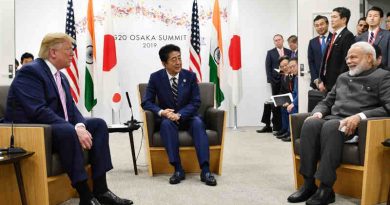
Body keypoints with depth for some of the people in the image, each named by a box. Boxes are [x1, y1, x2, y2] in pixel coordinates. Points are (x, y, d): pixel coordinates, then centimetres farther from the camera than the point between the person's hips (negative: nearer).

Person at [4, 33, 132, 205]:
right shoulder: (30, 71, -15)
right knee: (68, 132, -37)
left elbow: (71, 107, 7)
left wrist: (80, 126, -15)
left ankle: (100, 190, -10)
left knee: (99, 124, -5)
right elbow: (39, 112, -26)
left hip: (59, 128, 9)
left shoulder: (61, 76, 13)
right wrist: (75, 129, -29)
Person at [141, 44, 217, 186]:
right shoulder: (156, 77, -3)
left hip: (187, 117, 1)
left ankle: (205, 170, -36)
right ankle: (178, 169, -33)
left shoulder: (190, 76, -2)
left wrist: (179, 115, -23)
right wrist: (161, 112, -26)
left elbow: (196, 102, -6)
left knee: (198, 122, -32)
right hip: (167, 118, 0)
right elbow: (146, 102, -5)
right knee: (167, 123, -35)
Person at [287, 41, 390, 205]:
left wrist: (359, 116, -23)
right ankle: (309, 183, -25)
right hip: (333, 119, 6)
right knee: (310, 124, -27)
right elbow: (327, 102, 26)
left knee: (331, 126, -37)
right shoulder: (342, 77, 26)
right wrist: (318, 113, 2)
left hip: (357, 124, -5)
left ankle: (326, 188, -32)